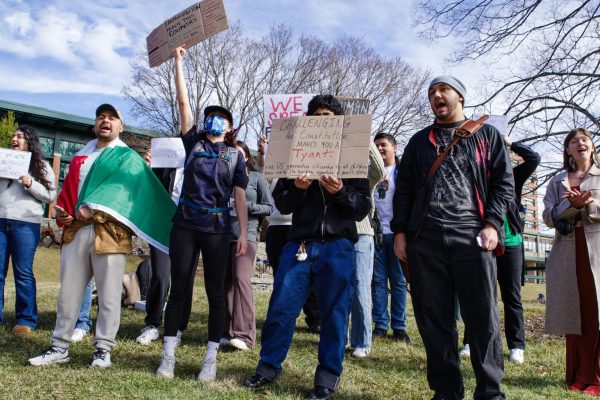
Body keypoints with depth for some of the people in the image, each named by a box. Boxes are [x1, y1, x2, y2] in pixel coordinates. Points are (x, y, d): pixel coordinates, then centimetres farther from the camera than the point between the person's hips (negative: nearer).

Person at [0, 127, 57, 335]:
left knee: (23, 272, -1)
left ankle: (26, 320, 5)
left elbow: (50, 195, 2)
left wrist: (31, 184, -12)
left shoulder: (41, 166, 9)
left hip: (25, 223, -3)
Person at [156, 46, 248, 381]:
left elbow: (240, 196, 4)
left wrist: (244, 233, -5)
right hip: (185, 224, 1)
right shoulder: (194, 143, 11)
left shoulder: (235, 155, 9)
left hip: (217, 228, -1)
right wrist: (179, 61, 5)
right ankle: (169, 355, 11)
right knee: (179, 288, 3)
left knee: (216, 292, 2)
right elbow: (183, 102, 6)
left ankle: (211, 359, 9)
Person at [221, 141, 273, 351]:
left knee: (241, 279, -13)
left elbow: (269, 207, 3)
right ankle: (227, 332, 9)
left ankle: (245, 334, -12)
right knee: (225, 282, 3)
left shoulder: (257, 178, 6)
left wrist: (246, 205, -10)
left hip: (245, 235, -3)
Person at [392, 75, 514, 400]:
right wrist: (399, 231, 5)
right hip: (424, 238, 3)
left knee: (483, 317, -4)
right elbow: (403, 188, 16)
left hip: (472, 236, -2)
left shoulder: (487, 135, 14)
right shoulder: (419, 141, 21)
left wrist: (492, 224, -8)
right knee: (433, 318, 3)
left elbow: (504, 182, 6)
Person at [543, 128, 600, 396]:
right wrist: (573, 205, -13)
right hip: (568, 253, 1)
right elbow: (548, 217, 2)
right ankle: (577, 376, 10)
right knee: (574, 315, 3)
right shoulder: (557, 182, 16)